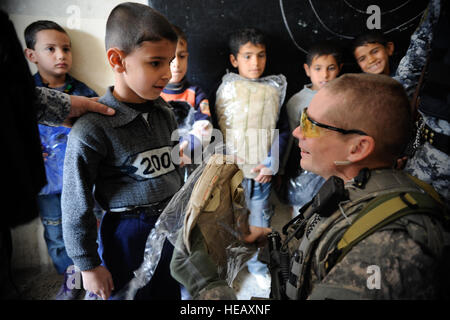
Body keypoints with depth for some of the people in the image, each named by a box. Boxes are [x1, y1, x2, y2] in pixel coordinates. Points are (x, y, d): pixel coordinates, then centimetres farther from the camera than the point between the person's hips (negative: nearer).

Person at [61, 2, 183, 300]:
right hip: (128, 234, -5)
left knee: (170, 293, 21)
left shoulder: (165, 113, -1)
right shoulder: (92, 130, -20)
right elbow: (76, 204, -13)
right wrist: (88, 265, -6)